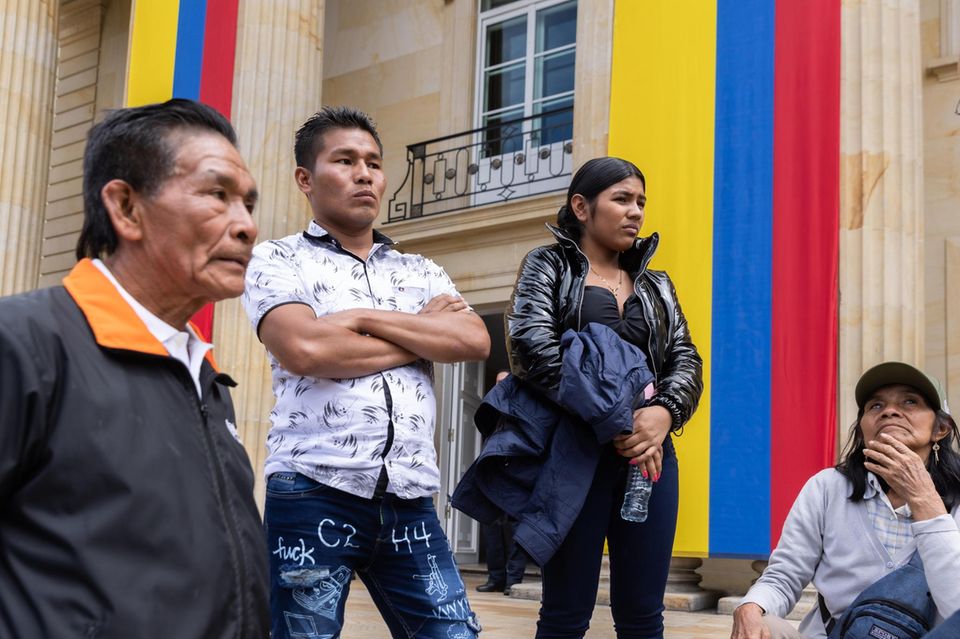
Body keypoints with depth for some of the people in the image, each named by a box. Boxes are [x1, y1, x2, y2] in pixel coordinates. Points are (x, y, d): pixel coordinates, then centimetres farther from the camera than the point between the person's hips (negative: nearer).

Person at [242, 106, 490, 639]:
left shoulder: (422, 272, 17)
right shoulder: (277, 260, 5)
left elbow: (475, 342, -1)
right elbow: (304, 350, -14)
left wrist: (363, 317, -8)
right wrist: (427, 333, -3)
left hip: (410, 500, 4)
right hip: (314, 493, -4)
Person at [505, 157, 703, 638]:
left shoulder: (657, 286, 19)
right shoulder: (548, 266, 5)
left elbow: (686, 361, 9)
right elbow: (533, 345, -12)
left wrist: (664, 413, -14)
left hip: (650, 452, 4)